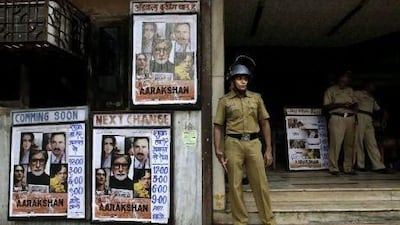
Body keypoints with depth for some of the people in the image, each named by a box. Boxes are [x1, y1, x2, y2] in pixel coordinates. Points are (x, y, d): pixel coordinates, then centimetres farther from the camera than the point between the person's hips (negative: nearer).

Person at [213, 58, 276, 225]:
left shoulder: (256, 98, 10)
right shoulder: (224, 101, 5)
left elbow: (265, 124, 12)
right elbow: (218, 127, 4)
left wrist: (269, 149, 8)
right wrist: (218, 150, -6)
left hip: (253, 143, 1)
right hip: (233, 144, -1)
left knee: (261, 184, 4)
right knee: (235, 185, 4)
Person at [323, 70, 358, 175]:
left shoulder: (350, 90, 22)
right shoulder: (330, 90, 6)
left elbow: (355, 103, 24)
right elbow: (326, 107, -2)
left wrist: (353, 106, 0)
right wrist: (340, 104, -12)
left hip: (350, 118, 5)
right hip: (337, 118, -5)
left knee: (350, 144, 3)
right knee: (335, 144, -10)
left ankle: (348, 168, 11)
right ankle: (333, 168, -3)